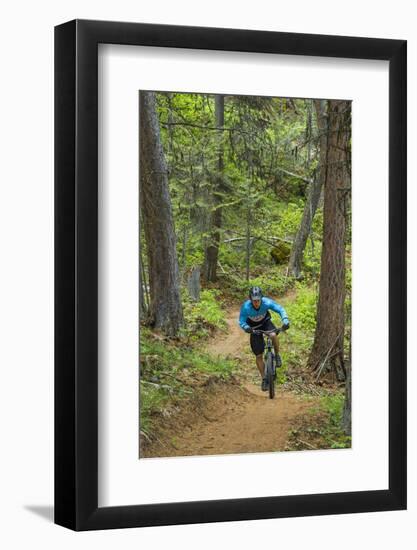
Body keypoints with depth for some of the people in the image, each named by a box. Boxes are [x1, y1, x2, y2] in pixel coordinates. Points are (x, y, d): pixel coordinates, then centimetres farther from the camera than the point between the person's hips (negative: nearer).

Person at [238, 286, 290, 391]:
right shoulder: (246, 307, -33)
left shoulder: (266, 302, -32)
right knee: (259, 356, -2)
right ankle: (264, 379, 15)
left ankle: (277, 355, -7)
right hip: (254, 327, 0)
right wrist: (246, 327, -47)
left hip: (265, 322, 0)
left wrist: (285, 321, -41)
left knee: (273, 335, -35)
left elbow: (280, 309, -25)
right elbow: (241, 321, -26)